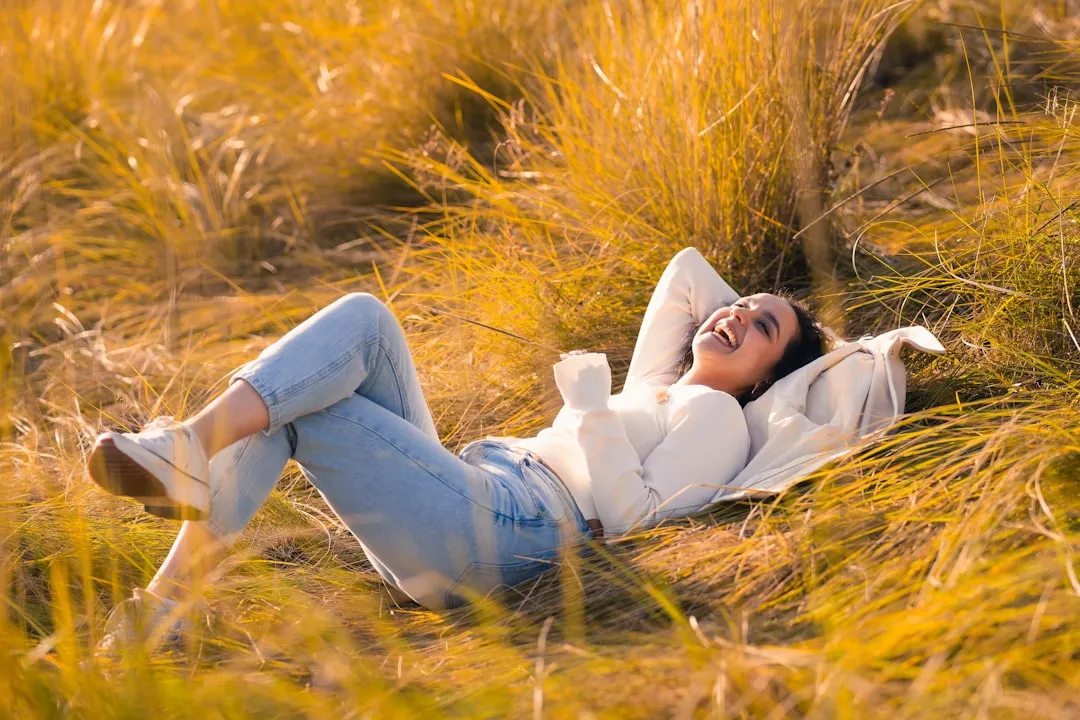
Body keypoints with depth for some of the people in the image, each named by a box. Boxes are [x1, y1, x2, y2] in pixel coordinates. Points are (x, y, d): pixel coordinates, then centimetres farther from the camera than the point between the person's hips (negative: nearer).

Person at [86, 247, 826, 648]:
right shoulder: (652, 388, 31)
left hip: (498, 530, -8)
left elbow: (627, 510, -10)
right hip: (465, 486, 8)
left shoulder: (717, 418, 7)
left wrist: (589, 402, -9)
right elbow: (687, 267, 42)